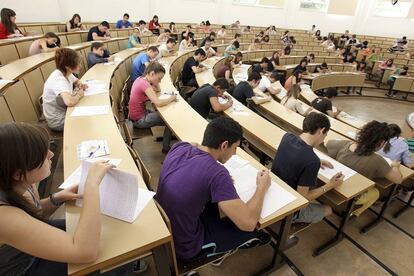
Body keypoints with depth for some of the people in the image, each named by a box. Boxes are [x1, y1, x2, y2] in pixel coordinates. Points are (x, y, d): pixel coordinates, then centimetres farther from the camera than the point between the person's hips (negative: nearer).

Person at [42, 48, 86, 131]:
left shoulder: (66, 73, -6)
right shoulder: (58, 80, -29)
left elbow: (76, 81, 18)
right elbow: (69, 102, -47)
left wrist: (80, 85, -5)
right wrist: (79, 94, -26)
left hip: (65, 112, 8)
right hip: (58, 122, -8)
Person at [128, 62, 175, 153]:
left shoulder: (141, 79, 2)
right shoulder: (144, 84, -26)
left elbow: (158, 90, 12)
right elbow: (158, 103, -34)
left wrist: (155, 82, -6)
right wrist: (172, 98, -18)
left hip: (138, 113, 9)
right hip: (139, 119, -9)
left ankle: (166, 137, 28)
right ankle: (166, 148, 13)